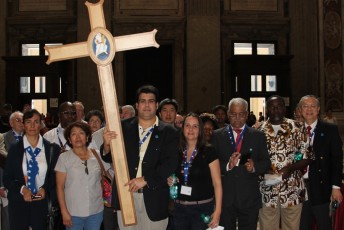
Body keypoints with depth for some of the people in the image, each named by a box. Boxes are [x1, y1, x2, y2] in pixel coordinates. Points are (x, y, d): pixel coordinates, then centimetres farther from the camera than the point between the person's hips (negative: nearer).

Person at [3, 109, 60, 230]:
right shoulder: (15, 149, 0)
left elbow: (54, 175, 7)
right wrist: (22, 189, -16)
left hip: (42, 201, 0)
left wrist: (45, 189, -11)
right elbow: (7, 178, 1)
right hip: (19, 202, 0)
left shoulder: (52, 148, -1)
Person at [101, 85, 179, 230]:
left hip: (153, 197, -1)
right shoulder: (124, 127, 6)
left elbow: (171, 163, -8)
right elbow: (109, 158, 8)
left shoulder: (168, 132, 1)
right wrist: (107, 144, -14)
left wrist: (145, 180, -17)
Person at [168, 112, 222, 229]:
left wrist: (217, 211, -17)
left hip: (202, 208, -4)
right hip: (179, 208, 4)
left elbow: (217, 183, -9)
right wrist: (170, 181, -2)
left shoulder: (208, 151, -8)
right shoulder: (177, 151, 4)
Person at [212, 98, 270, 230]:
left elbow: (266, 163, 4)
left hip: (249, 198, 0)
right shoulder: (217, 135, 4)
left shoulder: (258, 136, 6)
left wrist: (254, 167, -16)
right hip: (225, 197, 0)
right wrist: (227, 165, -20)